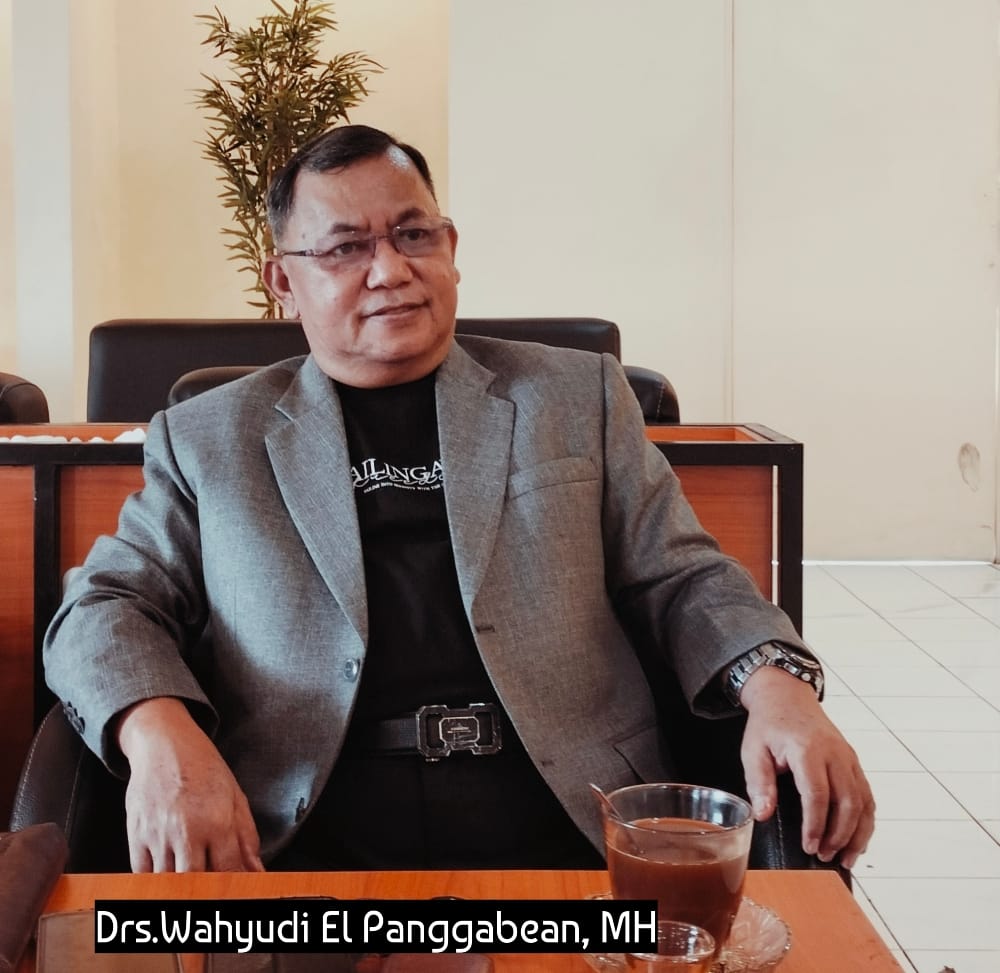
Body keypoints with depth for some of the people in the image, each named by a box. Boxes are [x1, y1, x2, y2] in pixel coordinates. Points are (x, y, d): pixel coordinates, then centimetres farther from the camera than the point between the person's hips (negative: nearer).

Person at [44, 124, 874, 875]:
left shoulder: (577, 398, 15)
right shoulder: (206, 439, 14)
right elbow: (109, 606, 8)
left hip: (567, 839, 1)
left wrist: (777, 690, -10)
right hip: (302, 850, 0)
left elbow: (680, 580, 13)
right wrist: (161, 739, -15)